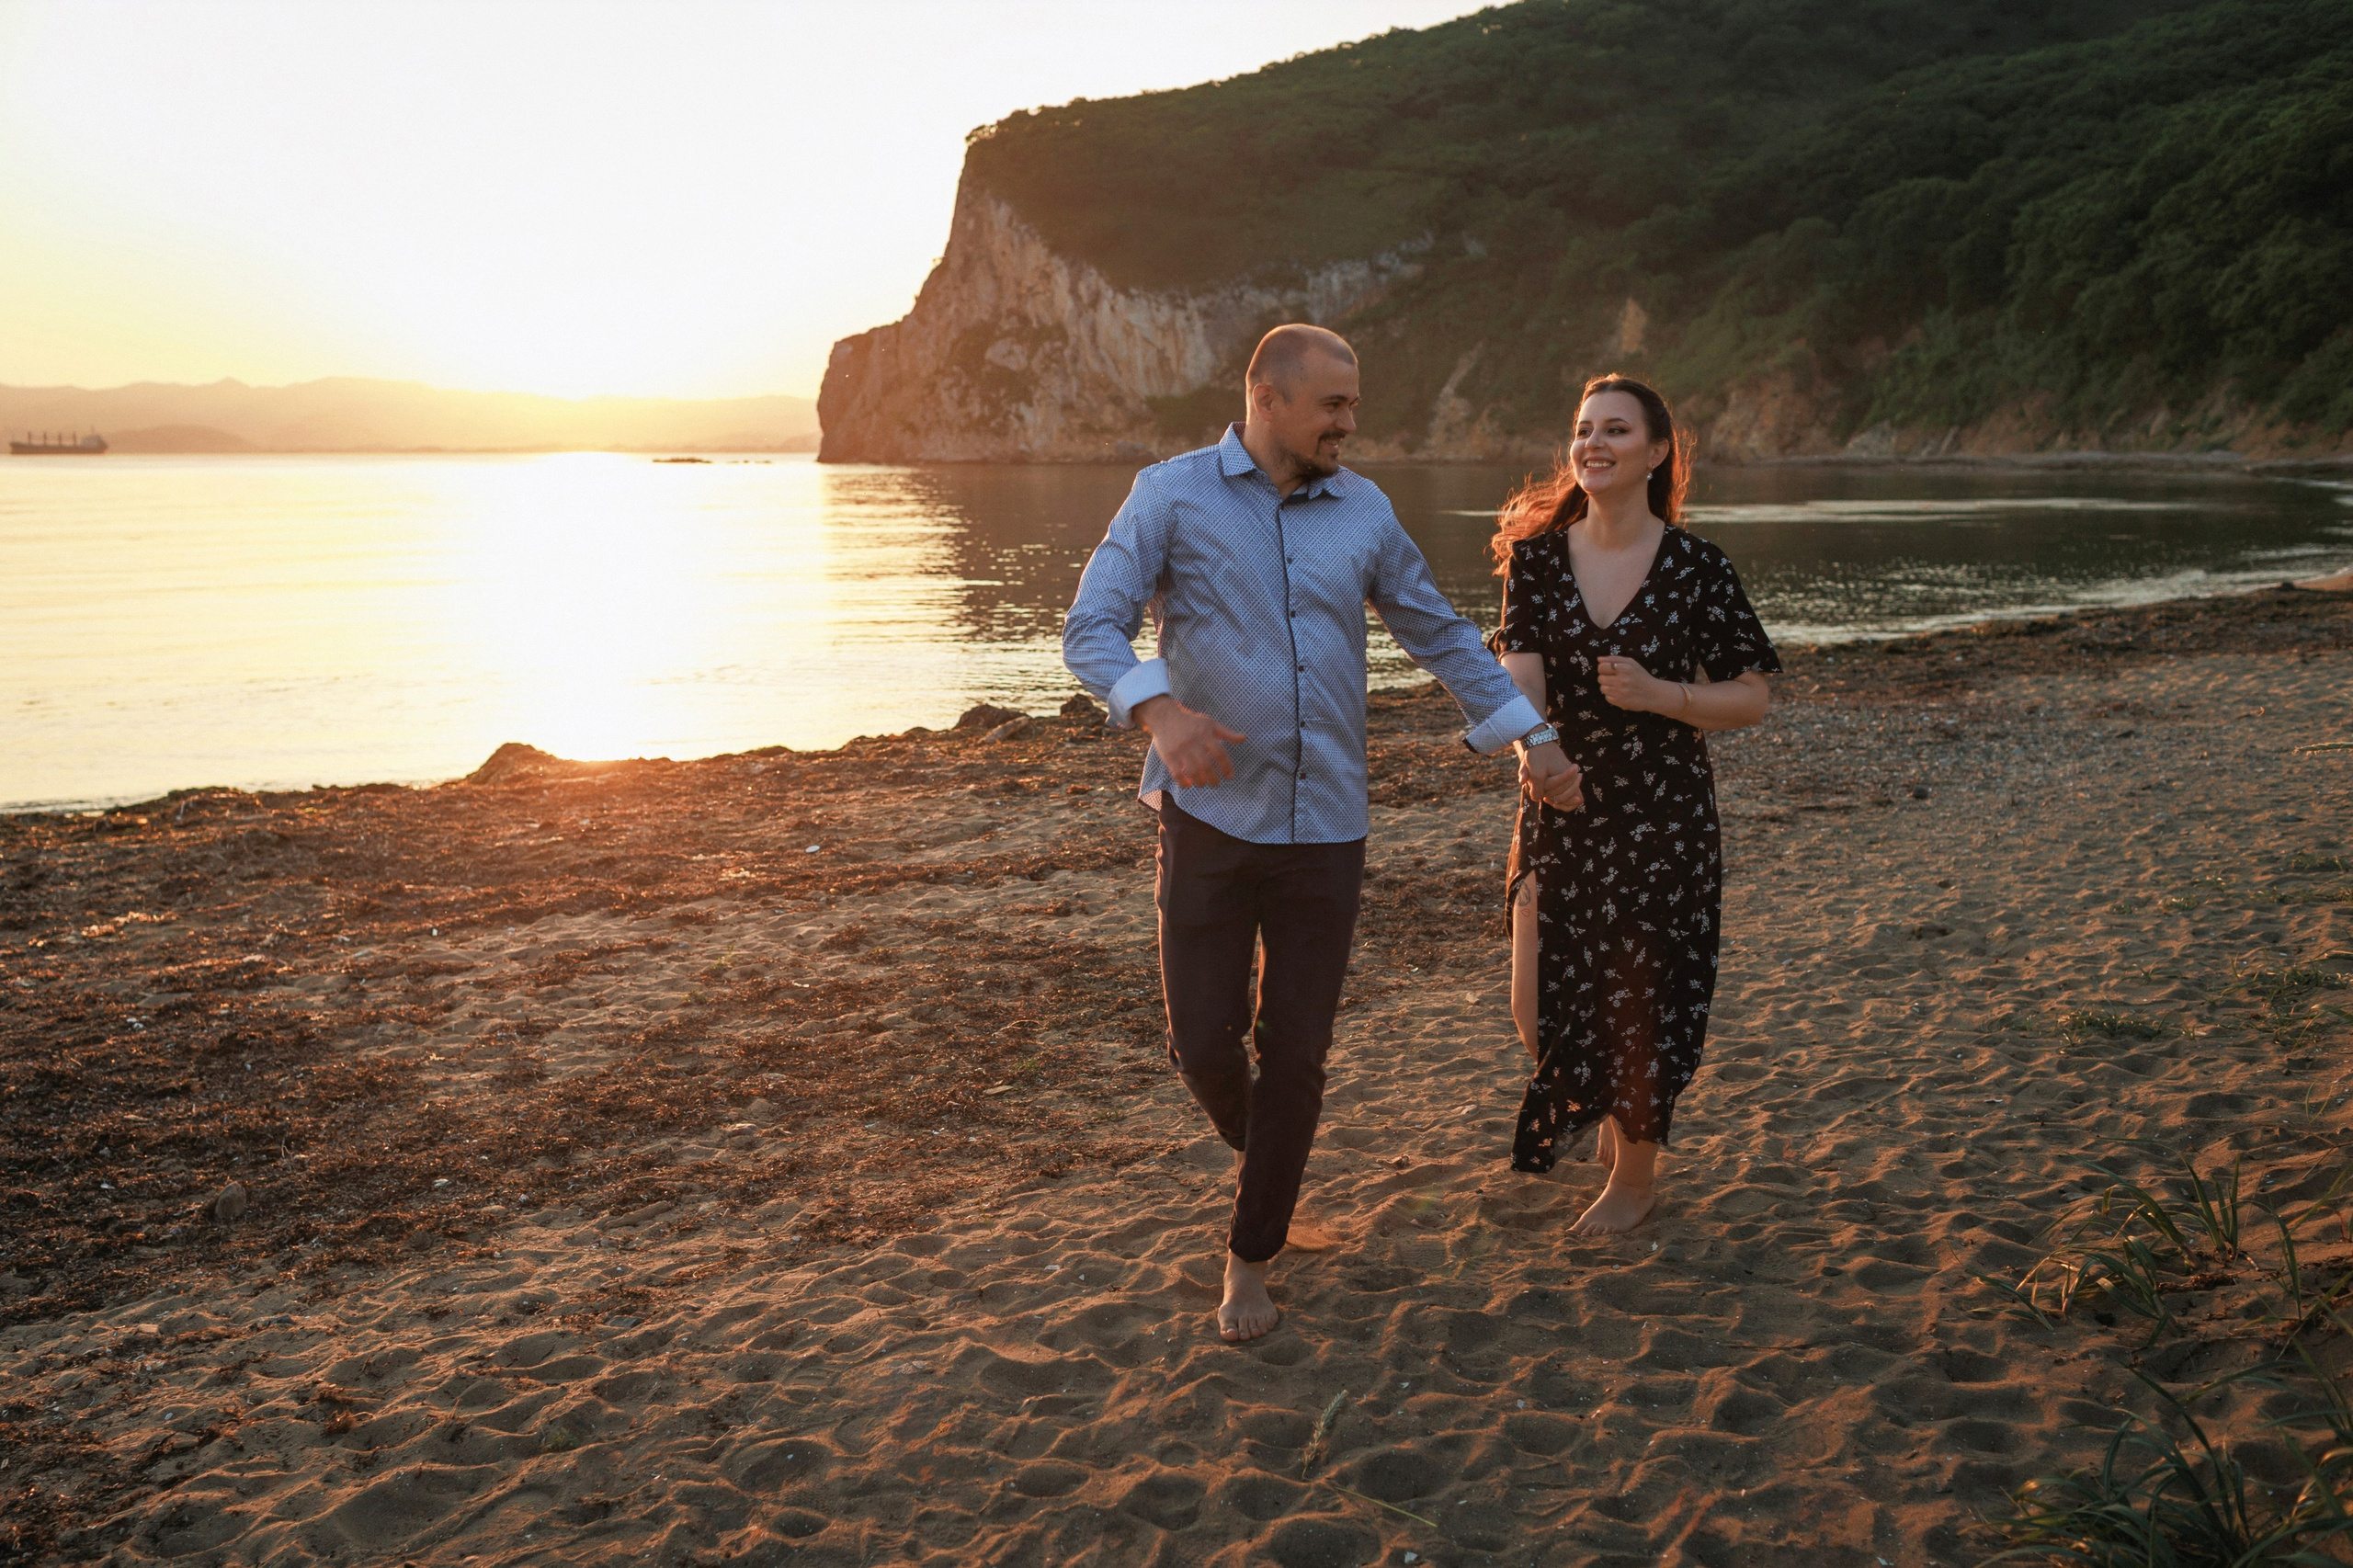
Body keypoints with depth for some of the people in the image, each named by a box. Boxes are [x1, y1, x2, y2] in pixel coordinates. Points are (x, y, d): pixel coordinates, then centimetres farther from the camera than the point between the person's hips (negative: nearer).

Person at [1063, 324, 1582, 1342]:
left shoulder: (1363, 510, 9)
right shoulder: (1171, 495, -2)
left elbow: (1438, 633, 18)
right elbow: (1090, 628, -12)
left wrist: (1530, 737, 13)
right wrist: (1159, 711, -31)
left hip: (1326, 827, 3)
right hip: (1210, 814, -2)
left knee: (1295, 1054, 4)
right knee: (1203, 1038, -1)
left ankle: (1250, 1261, 21)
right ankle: (1253, 1147, 35)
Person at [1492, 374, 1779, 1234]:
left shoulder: (1694, 566, -7)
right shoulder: (1538, 556, 0)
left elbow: (1752, 697, -4)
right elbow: (1520, 674, -12)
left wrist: (1658, 694, -20)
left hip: (1662, 815, -3)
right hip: (1559, 809, 3)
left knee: (1640, 1001, 5)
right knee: (1539, 1008, 8)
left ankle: (1634, 1176, 30)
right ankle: (1607, 1107, 42)